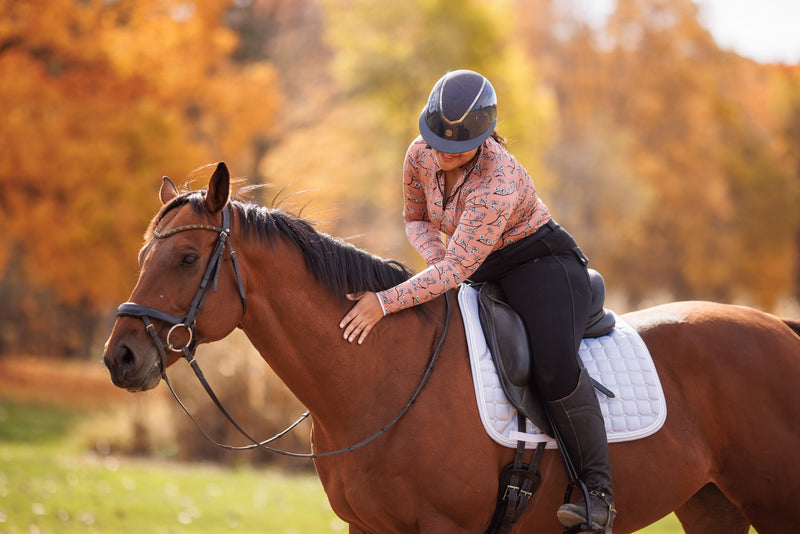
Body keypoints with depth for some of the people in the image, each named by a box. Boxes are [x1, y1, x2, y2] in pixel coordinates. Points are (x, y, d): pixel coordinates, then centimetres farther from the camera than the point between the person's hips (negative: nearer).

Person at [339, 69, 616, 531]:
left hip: (541, 266, -8)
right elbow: (416, 218, 11)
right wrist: (436, 257, -11)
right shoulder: (421, 156, -9)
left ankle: (598, 489, -25)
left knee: (553, 363, -34)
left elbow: (456, 270, -34)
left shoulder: (498, 184, -32)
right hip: (478, 273, 8)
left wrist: (385, 303, -37)